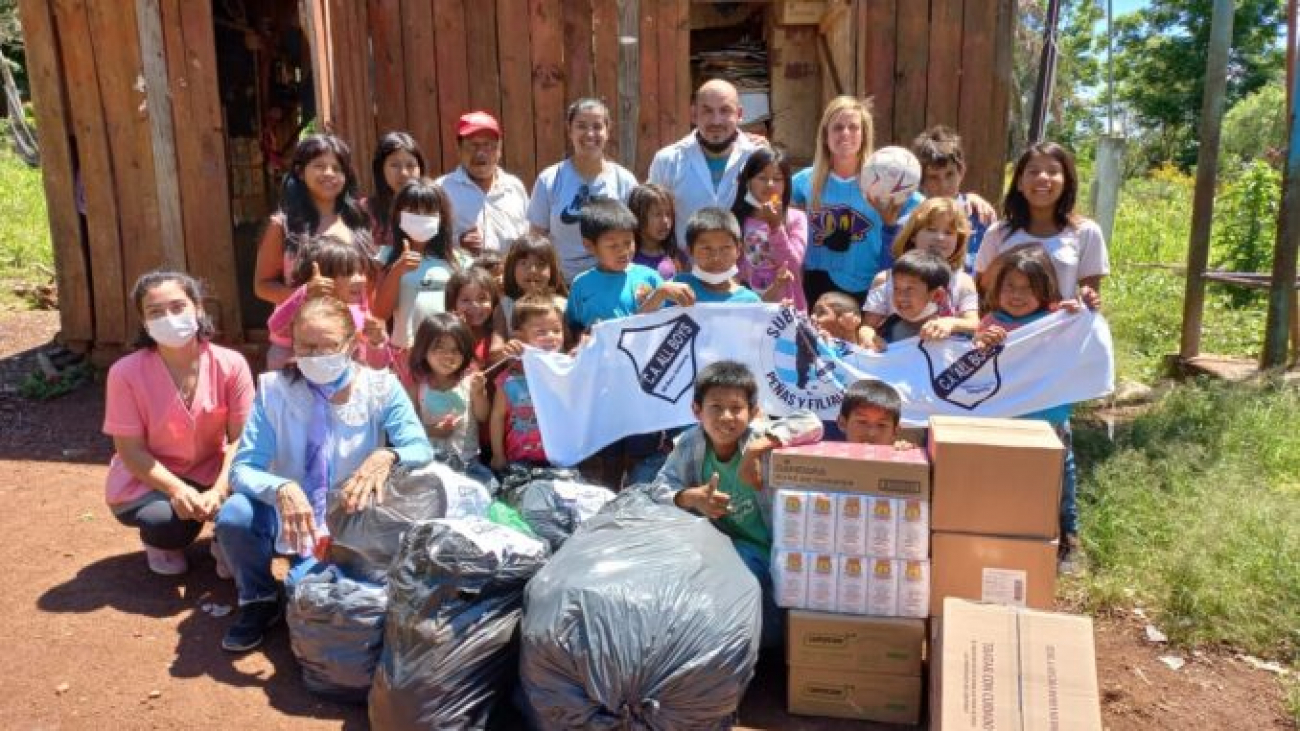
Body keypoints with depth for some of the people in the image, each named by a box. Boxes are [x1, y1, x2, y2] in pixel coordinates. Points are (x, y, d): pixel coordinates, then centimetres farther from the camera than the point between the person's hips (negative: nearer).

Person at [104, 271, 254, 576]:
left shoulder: (231, 364, -17)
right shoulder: (126, 373, -19)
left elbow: (240, 439, -13)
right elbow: (130, 451, -15)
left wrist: (219, 490, -28)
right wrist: (178, 490, -29)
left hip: (212, 471, 1)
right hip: (146, 479, -1)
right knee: (168, 519, -32)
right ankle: (160, 544, 9)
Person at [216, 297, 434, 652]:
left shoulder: (381, 387, -11)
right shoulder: (274, 388, -10)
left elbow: (422, 450, -19)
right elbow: (242, 468, -15)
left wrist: (387, 456, -43)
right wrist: (282, 489, -38)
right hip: (289, 514, 2)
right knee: (233, 514, -29)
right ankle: (259, 601, 1)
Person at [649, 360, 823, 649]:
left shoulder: (757, 435, -18)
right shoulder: (690, 444, -7)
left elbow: (812, 424, -30)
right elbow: (660, 487, -4)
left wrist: (757, 449, -37)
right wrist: (691, 497, -24)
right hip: (736, 546, 4)